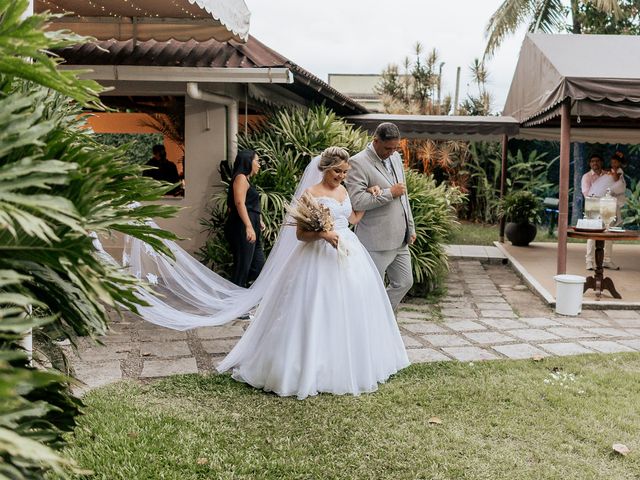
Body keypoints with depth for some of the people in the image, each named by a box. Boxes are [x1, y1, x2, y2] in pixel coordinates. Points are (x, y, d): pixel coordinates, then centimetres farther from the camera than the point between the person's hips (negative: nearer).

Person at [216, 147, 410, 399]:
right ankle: (313, 367, 7)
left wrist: (370, 198, 17)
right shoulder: (311, 193, -9)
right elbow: (300, 234, -10)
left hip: (348, 253, 7)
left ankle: (350, 365, 25)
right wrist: (323, 234, -27)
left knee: (351, 309, 11)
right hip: (321, 256, -7)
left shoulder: (343, 190, 11)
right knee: (319, 312, -5)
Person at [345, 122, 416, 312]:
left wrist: (410, 227, 19)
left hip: (399, 239, 8)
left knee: (404, 282, 14)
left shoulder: (396, 157, 12)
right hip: (375, 241, -8)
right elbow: (357, 201, -23)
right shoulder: (358, 162, -13)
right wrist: (390, 193, -18)